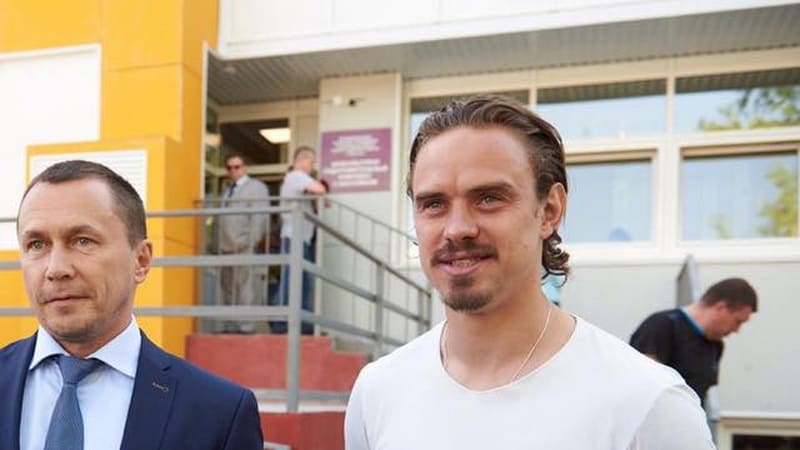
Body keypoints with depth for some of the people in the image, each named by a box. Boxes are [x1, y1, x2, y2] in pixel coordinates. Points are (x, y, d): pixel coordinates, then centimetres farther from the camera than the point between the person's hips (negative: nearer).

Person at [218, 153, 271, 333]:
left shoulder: (256, 187, 4)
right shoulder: (228, 192, 25)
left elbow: (260, 217, -7)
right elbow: (224, 220, 21)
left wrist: (253, 241, -16)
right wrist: (221, 243, 10)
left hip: (245, 246, -7)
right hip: (227, 246, 7)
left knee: (245, 285, -10)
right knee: (228, 287, 8)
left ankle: (246, 326, -10)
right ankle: (230, 326, 13)